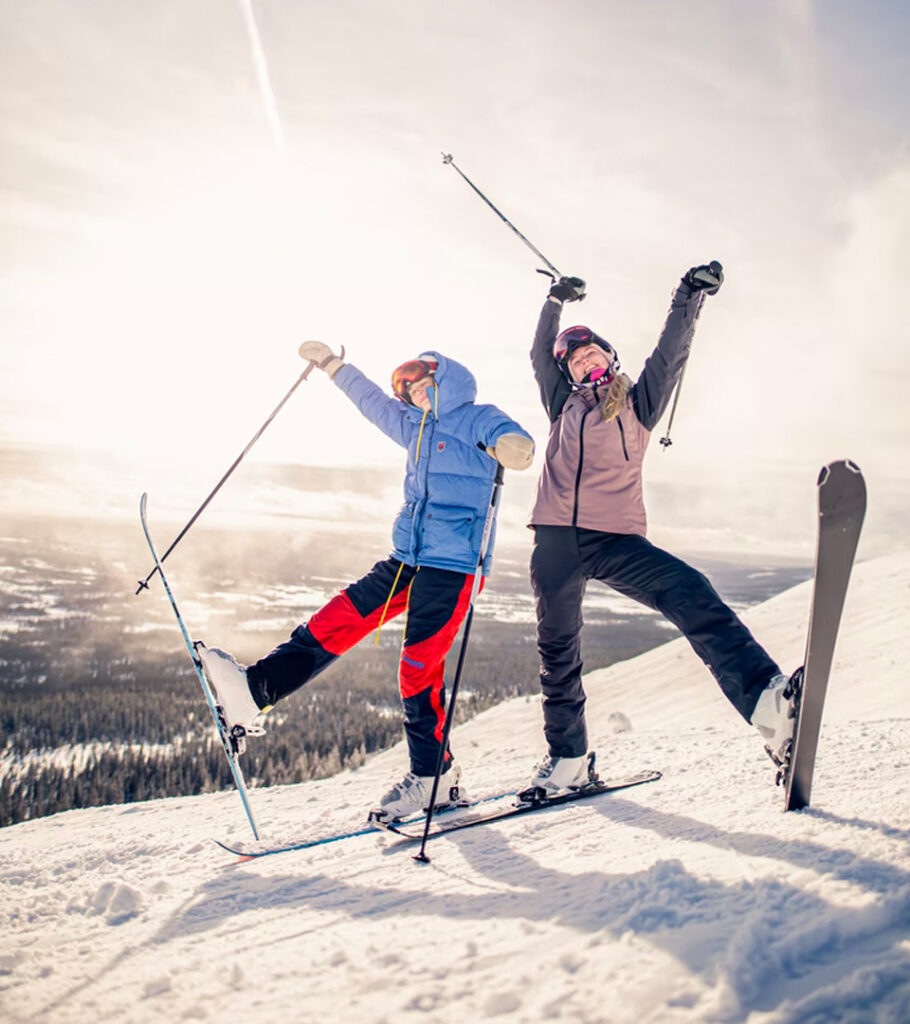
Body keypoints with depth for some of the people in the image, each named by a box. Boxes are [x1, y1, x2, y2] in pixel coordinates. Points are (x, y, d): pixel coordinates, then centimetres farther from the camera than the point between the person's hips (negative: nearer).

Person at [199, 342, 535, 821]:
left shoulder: (477, 420, -2)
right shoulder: (415, 427, 20)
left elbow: (514, 441, -23)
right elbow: (370, 399, 33)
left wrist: (511, 446, -46)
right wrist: (331, 362, 40)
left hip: (450, 566, -7)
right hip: (406, 561, 8)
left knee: (418, 670, -6)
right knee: (334, 622, -2)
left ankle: (433, 777, 9)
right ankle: (254, 690, -3)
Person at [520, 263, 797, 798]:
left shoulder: (638, 403, 16)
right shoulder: (565, 406, 20)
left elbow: (671, 356, 8)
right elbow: (540, 356, 24)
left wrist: (690, 297, 0)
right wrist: (556, 303, 18)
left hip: (617, 538, -2)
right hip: (556, 539, 3)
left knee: (689, 593, -26)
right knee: (557, 650, 7)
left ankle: (768, 699, -38)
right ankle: (567, 759, 22)